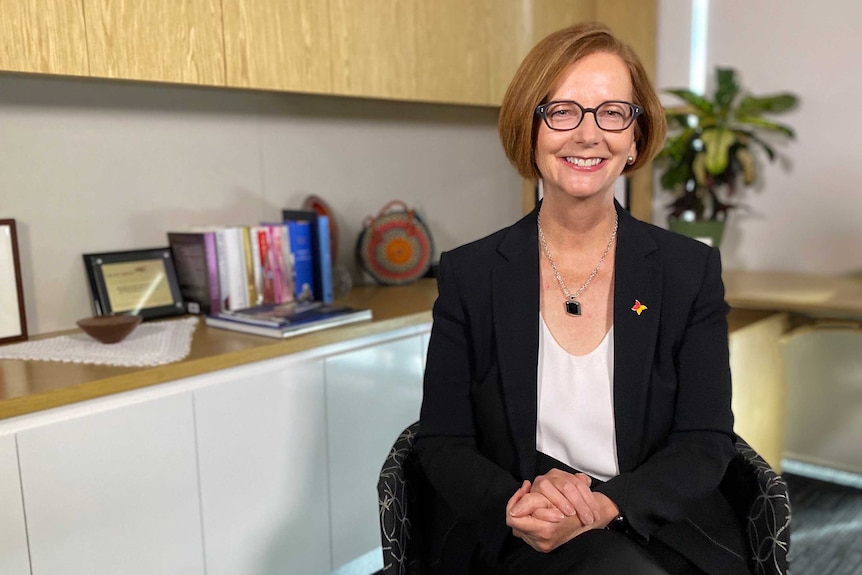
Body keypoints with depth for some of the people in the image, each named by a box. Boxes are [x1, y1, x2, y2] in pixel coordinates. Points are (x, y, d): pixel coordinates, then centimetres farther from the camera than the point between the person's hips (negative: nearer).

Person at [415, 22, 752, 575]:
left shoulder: (692, 270, 1)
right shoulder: (468, 274, -1)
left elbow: (706, 441, 0)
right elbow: (443, 442, 0)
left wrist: (607, 505, -18)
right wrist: (516, 508, -19)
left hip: (659, 526, 2)